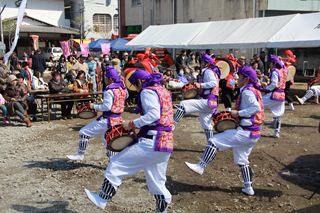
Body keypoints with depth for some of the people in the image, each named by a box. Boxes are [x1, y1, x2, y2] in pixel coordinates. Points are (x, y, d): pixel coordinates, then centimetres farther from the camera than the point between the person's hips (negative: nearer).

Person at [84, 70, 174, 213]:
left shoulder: (147, 91, -6)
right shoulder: (163, 91, 21)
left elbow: (154, 114, -21)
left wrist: (133, 124, -15)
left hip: (151, 143, -9)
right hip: (166, 143, 9)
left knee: (117, 164, 5)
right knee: (157, 183, 17)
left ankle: (102, 199, 15)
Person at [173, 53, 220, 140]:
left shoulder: (208, 71, -7)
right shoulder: (210, 72, 23)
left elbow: (214, 83, -23)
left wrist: (201, 85, -26)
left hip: (206, 101, -11)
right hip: (209, 102, 11)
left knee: (183, 105, -19)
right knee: (206, 125, 20)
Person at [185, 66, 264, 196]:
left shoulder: (247, 91, -13)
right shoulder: (254, 90, 16)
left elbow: (257, 108, -25)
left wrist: (238, 113, -20)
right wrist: (237, 113, 10)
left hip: (245, 132, -10)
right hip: (252, 133, 10)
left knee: (214, 141, -8)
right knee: (241, 160, 20)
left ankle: (201, 166, -5)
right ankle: (248, 188, 25)